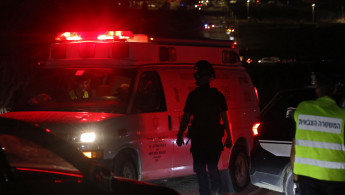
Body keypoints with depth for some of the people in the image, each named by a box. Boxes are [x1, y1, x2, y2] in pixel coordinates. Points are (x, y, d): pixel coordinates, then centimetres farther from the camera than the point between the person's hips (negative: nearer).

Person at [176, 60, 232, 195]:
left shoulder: (193, 96, -7)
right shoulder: (218, 95, 3)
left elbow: (186, 118, -5)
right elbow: (225, 118, 5)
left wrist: (179, 136, 3)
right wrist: (228, 137, 11)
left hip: (198, 140, -3)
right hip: (215, 139, 3)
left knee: (200, 170, 6)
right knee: (213, 168, 18)